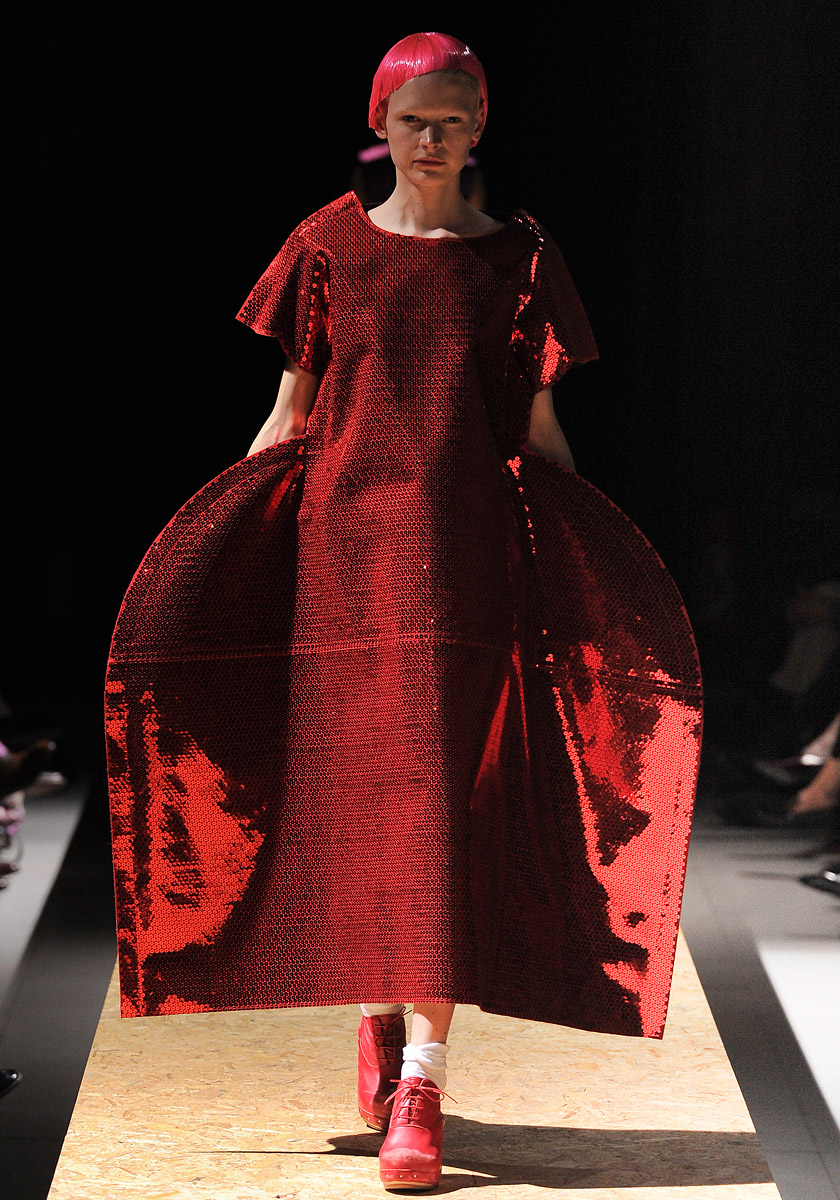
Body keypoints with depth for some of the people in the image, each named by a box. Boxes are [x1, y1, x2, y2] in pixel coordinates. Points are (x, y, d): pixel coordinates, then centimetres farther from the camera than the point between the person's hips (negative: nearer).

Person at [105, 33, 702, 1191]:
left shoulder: (519, 256, 6)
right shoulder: (329, 247, 6)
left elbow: (539, 428, 8)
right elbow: (288, 418, 9)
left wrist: (606, 572, 3)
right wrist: (202, 538, 2)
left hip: (470, 562, -1)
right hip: (342, 551, 1)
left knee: (446, 812, -8)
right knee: (354, 801, 3)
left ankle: (420, 1083, -8)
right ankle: (378, 1008, 28)